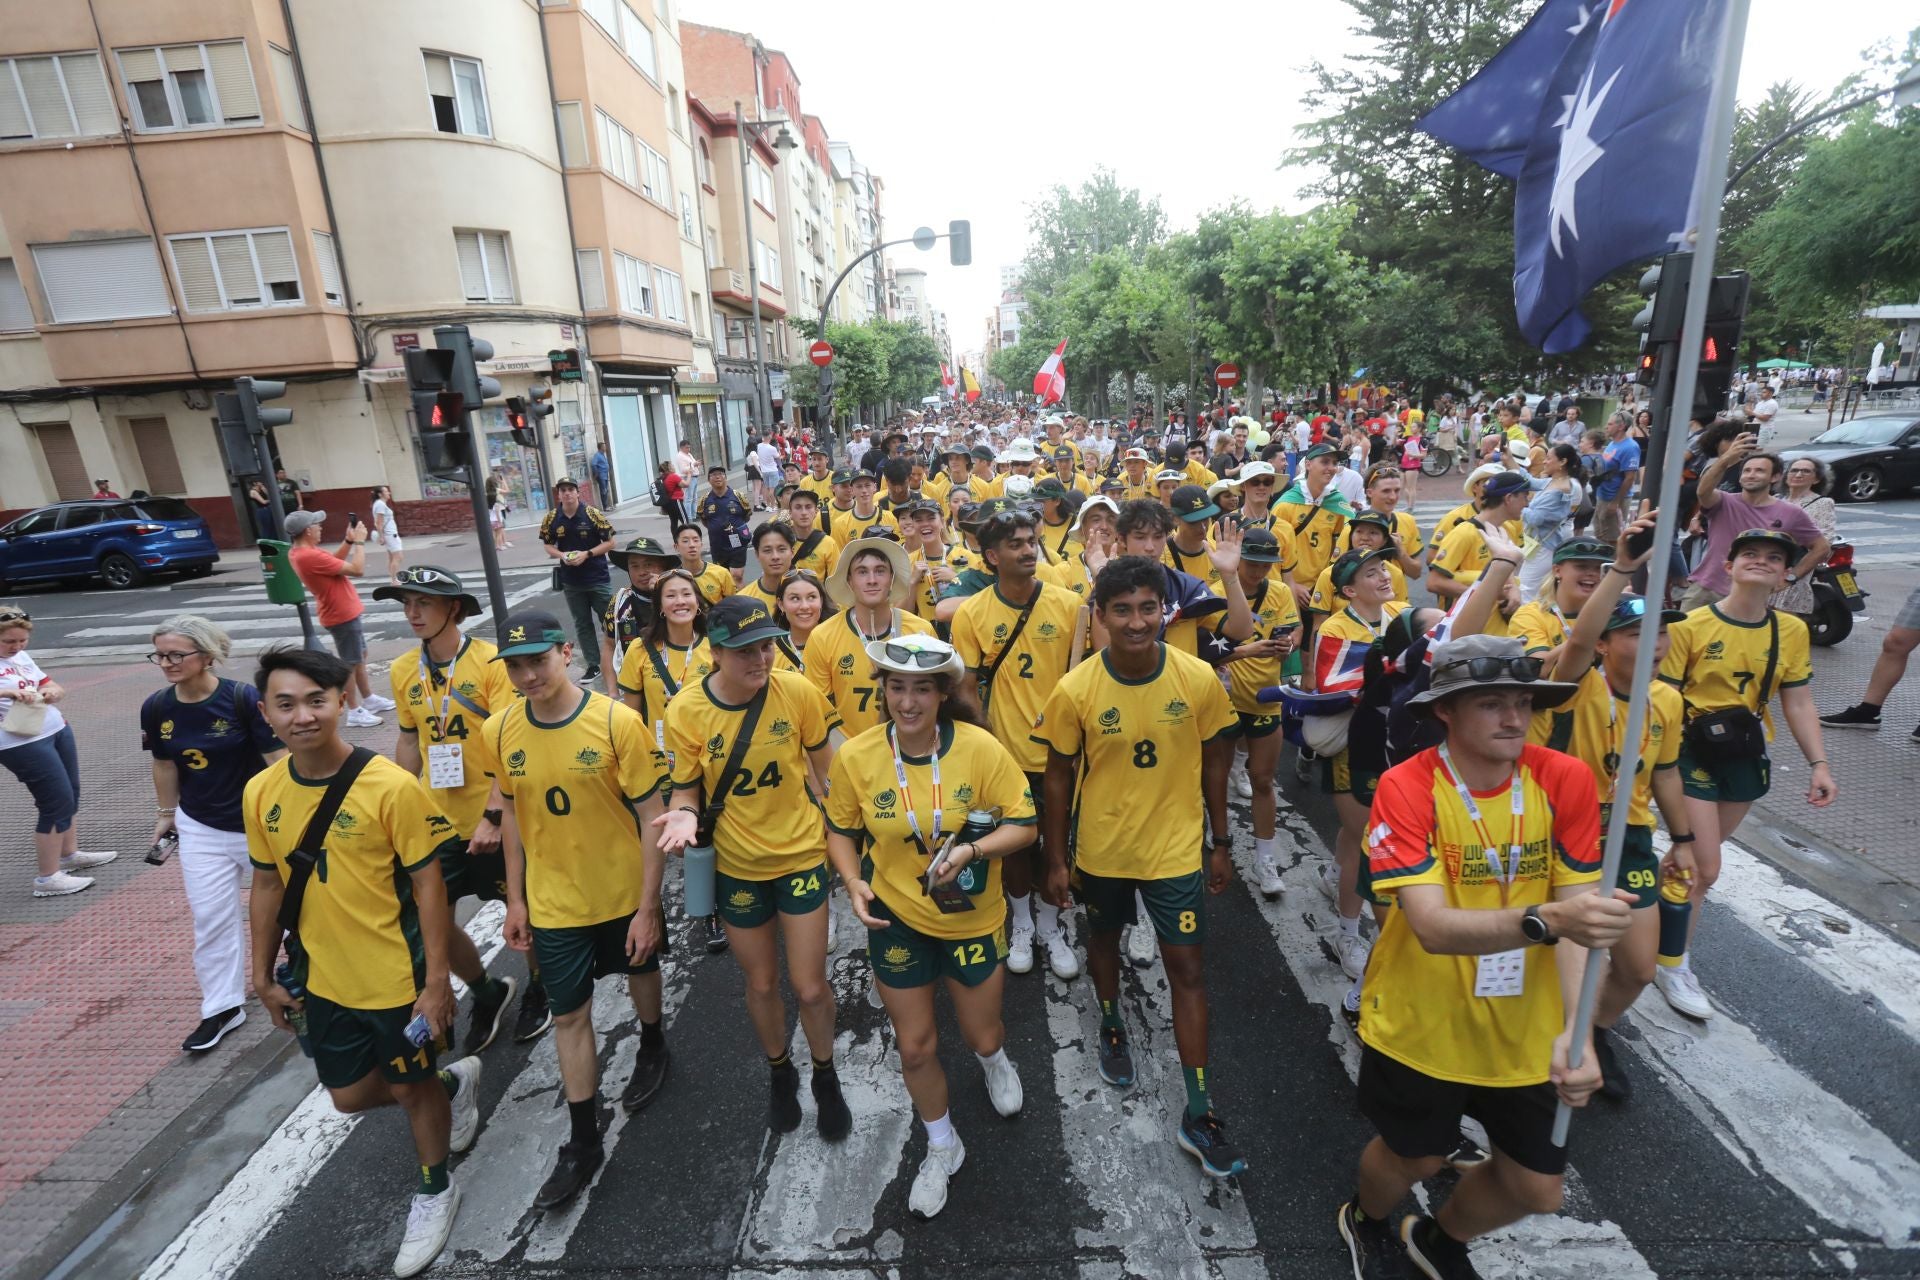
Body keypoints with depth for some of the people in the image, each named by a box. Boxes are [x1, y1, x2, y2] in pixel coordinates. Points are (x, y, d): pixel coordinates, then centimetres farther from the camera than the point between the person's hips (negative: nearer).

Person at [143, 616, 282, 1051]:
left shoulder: (244, 699, -22)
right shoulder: (156, 709, -6)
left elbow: (279, 762, -18)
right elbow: (165, 764, 10)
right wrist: (166, 812, 18)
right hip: (200, 831, 4)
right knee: (212, 917, 7)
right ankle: (223, 1006, 19)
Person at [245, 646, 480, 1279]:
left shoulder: (392, 786, -23)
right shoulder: (261, 793, -5)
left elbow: (428, 886, -17)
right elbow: (267, 884, 7)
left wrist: (437, 981, -16)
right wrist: (264, 975, 11)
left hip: (397, 979, -5)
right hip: (322, 980, 5)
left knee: (413, 1086, 15)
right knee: (350, 1095, 20)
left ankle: (434, 1191, 42)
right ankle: (454, 1082, 48)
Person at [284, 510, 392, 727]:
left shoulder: (300, 552, 2)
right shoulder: (310, 556, -27)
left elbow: (334, 560, 17)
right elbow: (357, 569, -24)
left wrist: (349, 541, 4)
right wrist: (359, 542, -13)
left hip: (344, 611, 10)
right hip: (342, 615, -10)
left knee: (360, 657, 20)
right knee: (350, 664, -1)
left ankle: (369, 699, 32)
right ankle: (355, 712, 8)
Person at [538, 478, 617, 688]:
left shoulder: (593, 514, -10)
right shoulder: (551, 519, -1)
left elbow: (609, 542, -7)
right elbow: (548, 545, 9)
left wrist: (586, 554, -18)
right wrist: (562, 555, -12)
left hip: (598, 578, -3)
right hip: (571, 582, 3)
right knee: (582, 624, 11)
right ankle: (593, 665, 20)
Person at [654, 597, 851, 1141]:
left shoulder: (797, 691, -18)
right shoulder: (685, 711, -17)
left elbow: (823, 770, -4)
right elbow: (686, 789, -4)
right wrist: (685, 815, -26)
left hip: (801, 855, -1)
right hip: (736, 865, 1)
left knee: (810, 987, 5)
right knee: (761, 984, 19)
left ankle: (826, 1077, 37)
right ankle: (780, 1073, 49)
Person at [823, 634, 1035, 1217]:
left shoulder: (980, 748, -20)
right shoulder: (854, 757, -16)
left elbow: (1023, 824, -12)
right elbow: (841, 830, 0)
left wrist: (973, 849, -29)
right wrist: (854, 883, -16)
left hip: (974, 919, 0)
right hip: (896, 918, 1)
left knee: (981, 1036, 18)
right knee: (915, 1047, 13)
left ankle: (994, 1059, 60)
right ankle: (942, 1147, 44)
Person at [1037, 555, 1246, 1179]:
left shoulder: (1199, 680, -16)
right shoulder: (1074, 691, -19)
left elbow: (1214, 763, -2)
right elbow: (1059, 778, -7)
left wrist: (1221, 842, 4)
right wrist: (1056, 861, -2)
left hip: (1175, 848, 0)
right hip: (1100, 849, 1)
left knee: (1187, 968, 5)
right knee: (1104, 938, 23)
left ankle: (1198, 1114, 21)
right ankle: (1112, 1028, 54)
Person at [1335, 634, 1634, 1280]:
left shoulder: (1566, 780, -14)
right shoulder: (1405, 787, -24)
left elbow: (1578, 917, -15)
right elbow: (1433, 927, -33)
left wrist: (1575, 1029, -29)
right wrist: (1546, 920, -49)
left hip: (1526, 1029, 3)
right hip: (1420, 1022, -3)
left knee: (1537, 1188, 15)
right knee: (1415, 1155, 18)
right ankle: (1365, 1221, 56)